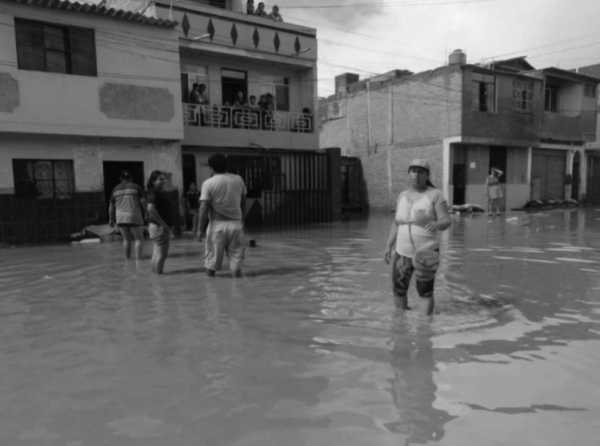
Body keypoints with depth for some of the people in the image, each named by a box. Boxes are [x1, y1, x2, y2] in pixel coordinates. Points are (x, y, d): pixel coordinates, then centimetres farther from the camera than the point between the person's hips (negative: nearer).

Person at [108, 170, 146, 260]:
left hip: (121, 218, 3)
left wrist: (111, 219, 17)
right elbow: (143, 201, -6)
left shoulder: (116, 189, 9)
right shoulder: (136, 187, 1)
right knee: (138, 239, 4)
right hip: (134, 217, -3)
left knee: (126, 239, 16)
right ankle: (138, 259, -8)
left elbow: (111, 206, 10)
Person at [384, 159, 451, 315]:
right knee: (399, 292, 8)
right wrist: (389, 246, 9)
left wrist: (436, 224, -37)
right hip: (402, 252, 5)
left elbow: (446, 222, -14)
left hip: (427, 252, -4)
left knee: (426, 294, -2)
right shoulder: (403, 196, 7)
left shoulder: (435, 195, -8)